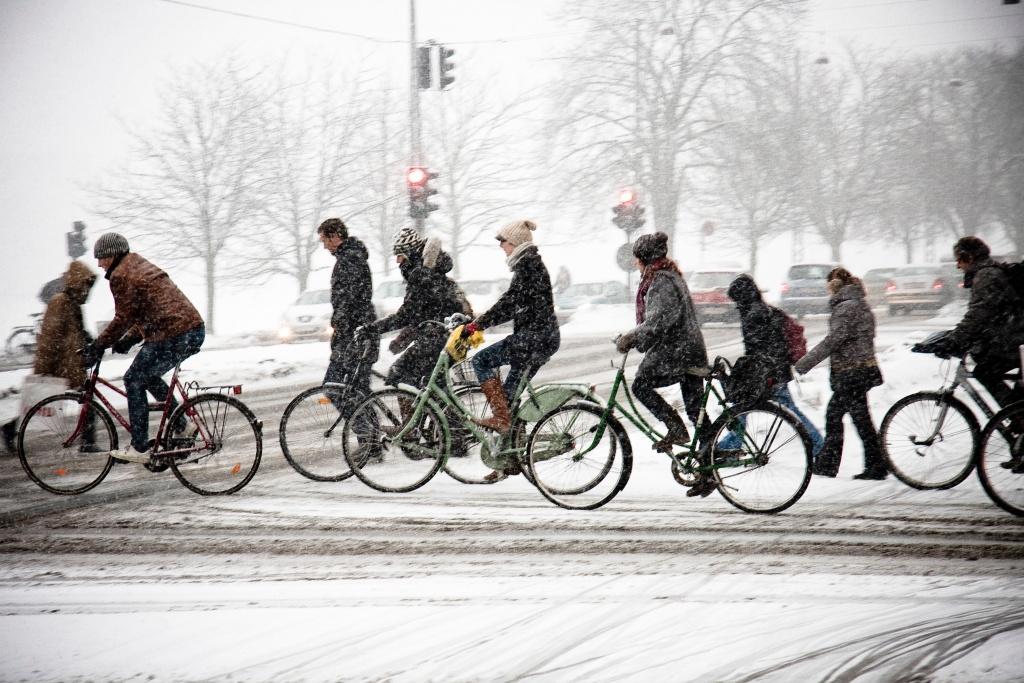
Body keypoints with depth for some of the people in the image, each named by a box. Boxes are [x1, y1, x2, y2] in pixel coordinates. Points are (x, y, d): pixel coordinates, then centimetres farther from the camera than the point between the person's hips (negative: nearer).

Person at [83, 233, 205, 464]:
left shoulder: (121, 276, -6)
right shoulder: (141, 267, 25)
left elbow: (123, 319, -8)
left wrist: (97, 346, 0)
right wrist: (128, 340, 23)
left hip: (173, 336, -10)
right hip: (195, 330, 10)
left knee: (134, 381, 1)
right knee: (148, 376, 25)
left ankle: (139, 448, 1)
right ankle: (181, 429, 22)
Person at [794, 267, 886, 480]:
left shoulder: (846, 307, -15)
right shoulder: (859, 303, 16)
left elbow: (833, 339, -22)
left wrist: (806, 362, -20)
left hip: (852, 373, -10)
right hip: (861, 369, 10)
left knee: (861, 419, -4)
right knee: (833, 414, 12)